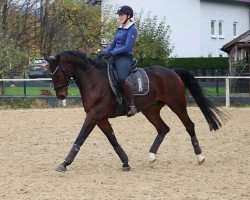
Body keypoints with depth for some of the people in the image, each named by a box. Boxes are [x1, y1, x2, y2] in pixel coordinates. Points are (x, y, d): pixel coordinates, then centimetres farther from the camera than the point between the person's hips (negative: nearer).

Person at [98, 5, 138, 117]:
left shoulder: (132, 29, -7)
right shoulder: (119, 29, 18)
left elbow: (127, 47, -15)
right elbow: (113, 44, 20)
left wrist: (112, 53, -19)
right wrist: (104, 52, 2)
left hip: (125, 58, -9)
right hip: (115, 58, 9)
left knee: (121, 78, -34)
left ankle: (132, 105, -32)